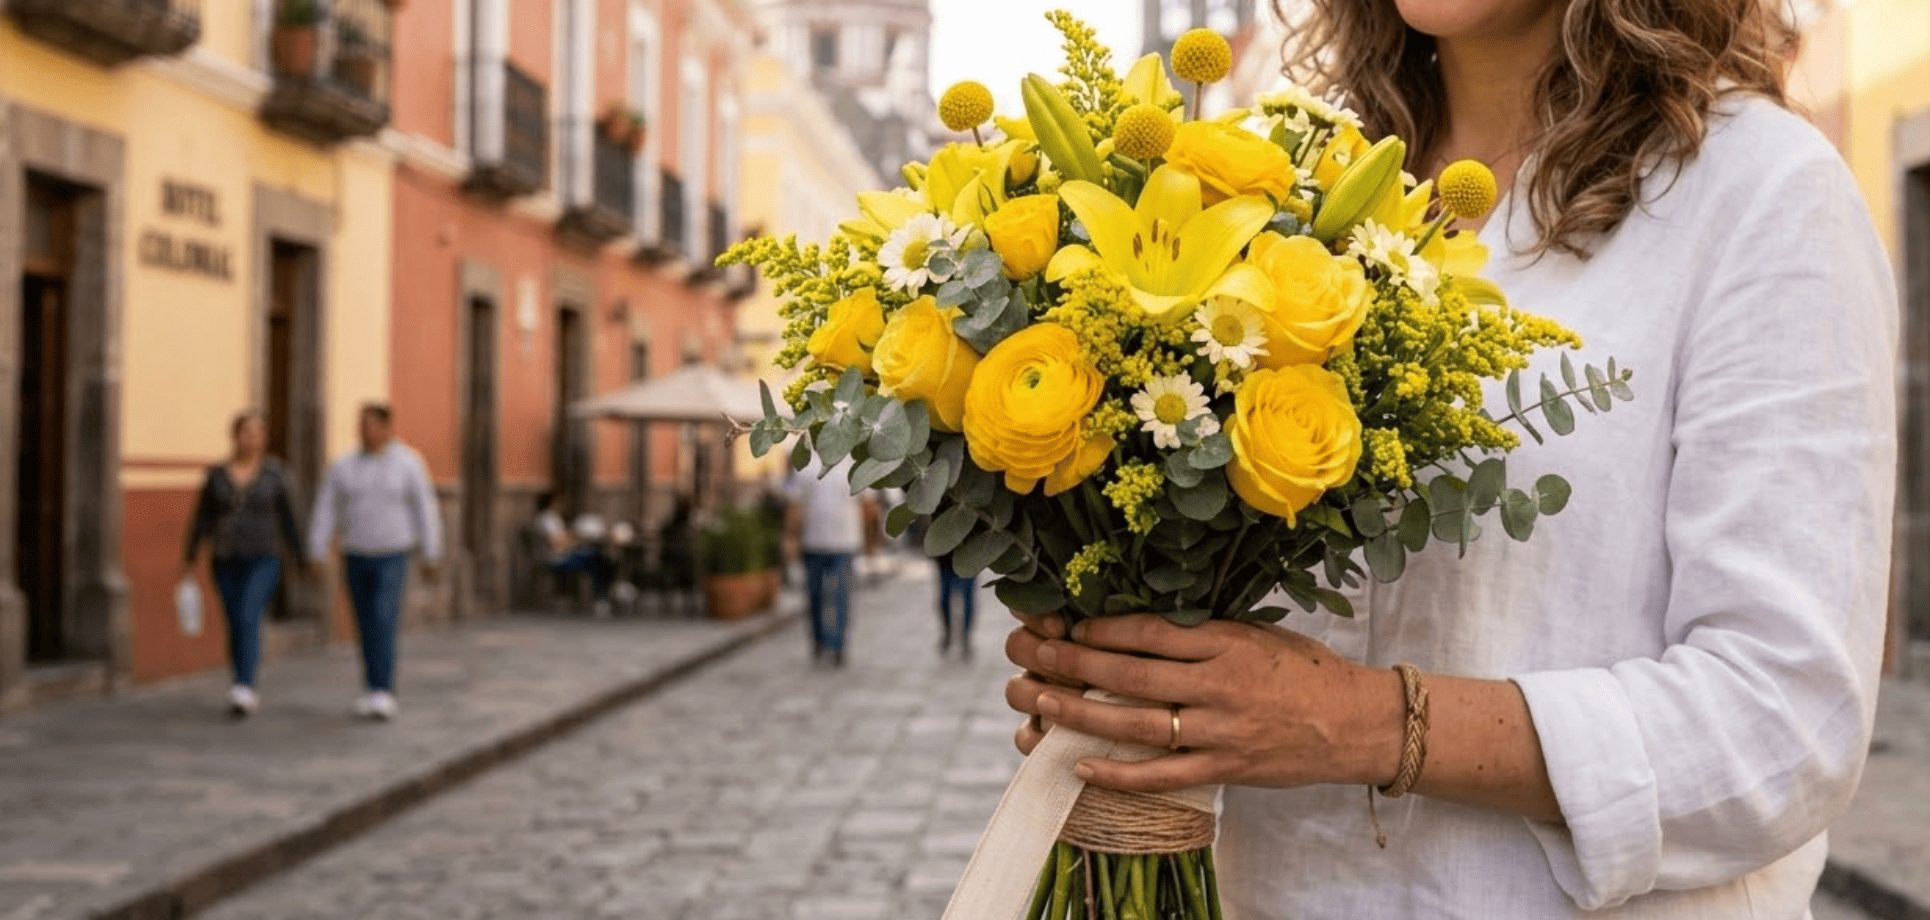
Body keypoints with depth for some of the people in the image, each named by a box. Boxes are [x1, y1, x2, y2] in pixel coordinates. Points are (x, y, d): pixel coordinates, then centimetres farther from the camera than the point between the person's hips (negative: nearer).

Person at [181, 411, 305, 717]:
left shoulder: (275, 473, -2)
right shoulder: (216, 474, 3)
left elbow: (288, 518, 2)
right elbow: (201, 520, 5)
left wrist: (300, 557, 2)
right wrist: (190, 561, 1)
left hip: (263, 560, -3)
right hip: (226, 562, 3)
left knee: (248, 618, -20)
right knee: (235, 625, 8)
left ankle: (243, 689, -29)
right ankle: (246, 692, 22)